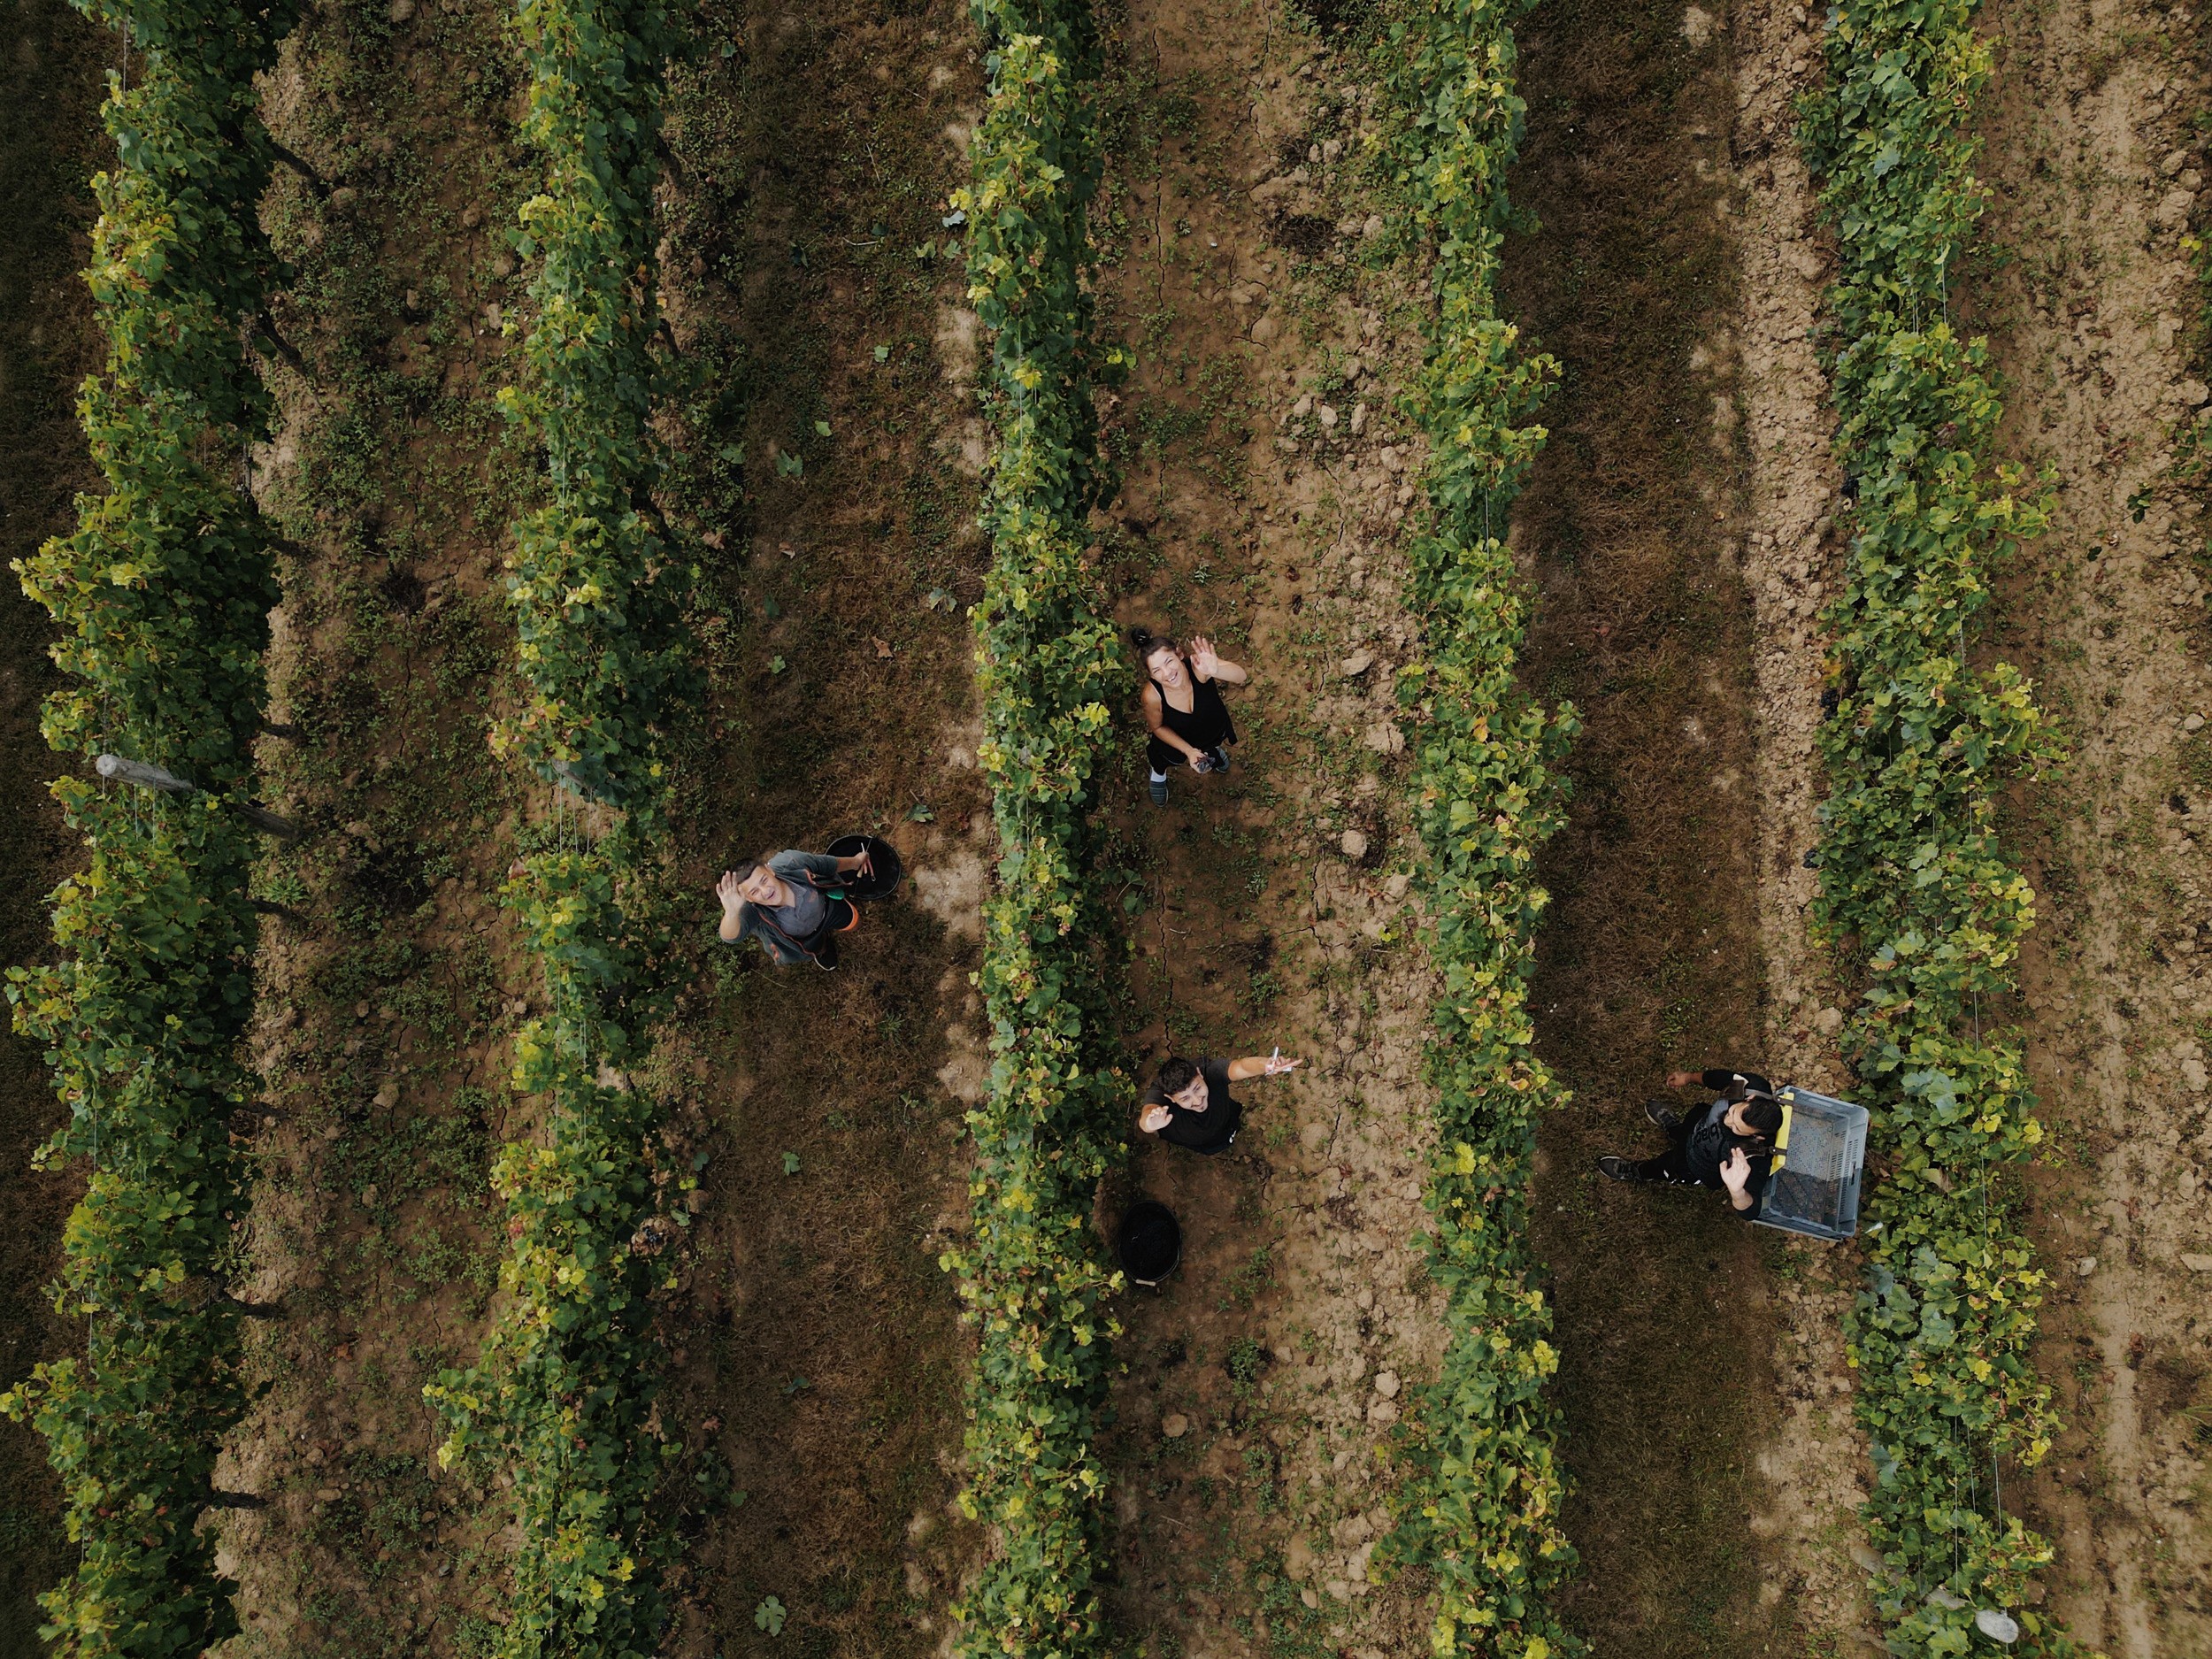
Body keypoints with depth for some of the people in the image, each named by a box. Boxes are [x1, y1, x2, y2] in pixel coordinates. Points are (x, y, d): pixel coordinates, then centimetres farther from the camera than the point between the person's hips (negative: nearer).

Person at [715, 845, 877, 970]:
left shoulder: (790, 864, -42)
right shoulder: (752, 909, -47)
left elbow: (826, 864, -20)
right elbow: (732, 937, -67)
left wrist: (855, 862, 0)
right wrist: (732, 913, -91)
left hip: (826, 908, 1)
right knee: (828, 963, 24)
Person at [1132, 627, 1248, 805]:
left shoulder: (1198, 665, -44)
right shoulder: (1152, 695, -40)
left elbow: (1241, 677, -56)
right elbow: (1157, 727, -19)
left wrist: (1215, 670, -76)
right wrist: (1189, 750, -25)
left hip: (1215, 727, 2)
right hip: (1177, 738, -2)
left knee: (1214, 742, 36)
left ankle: (1214, 748, 73)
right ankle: (1158, 773, 65)